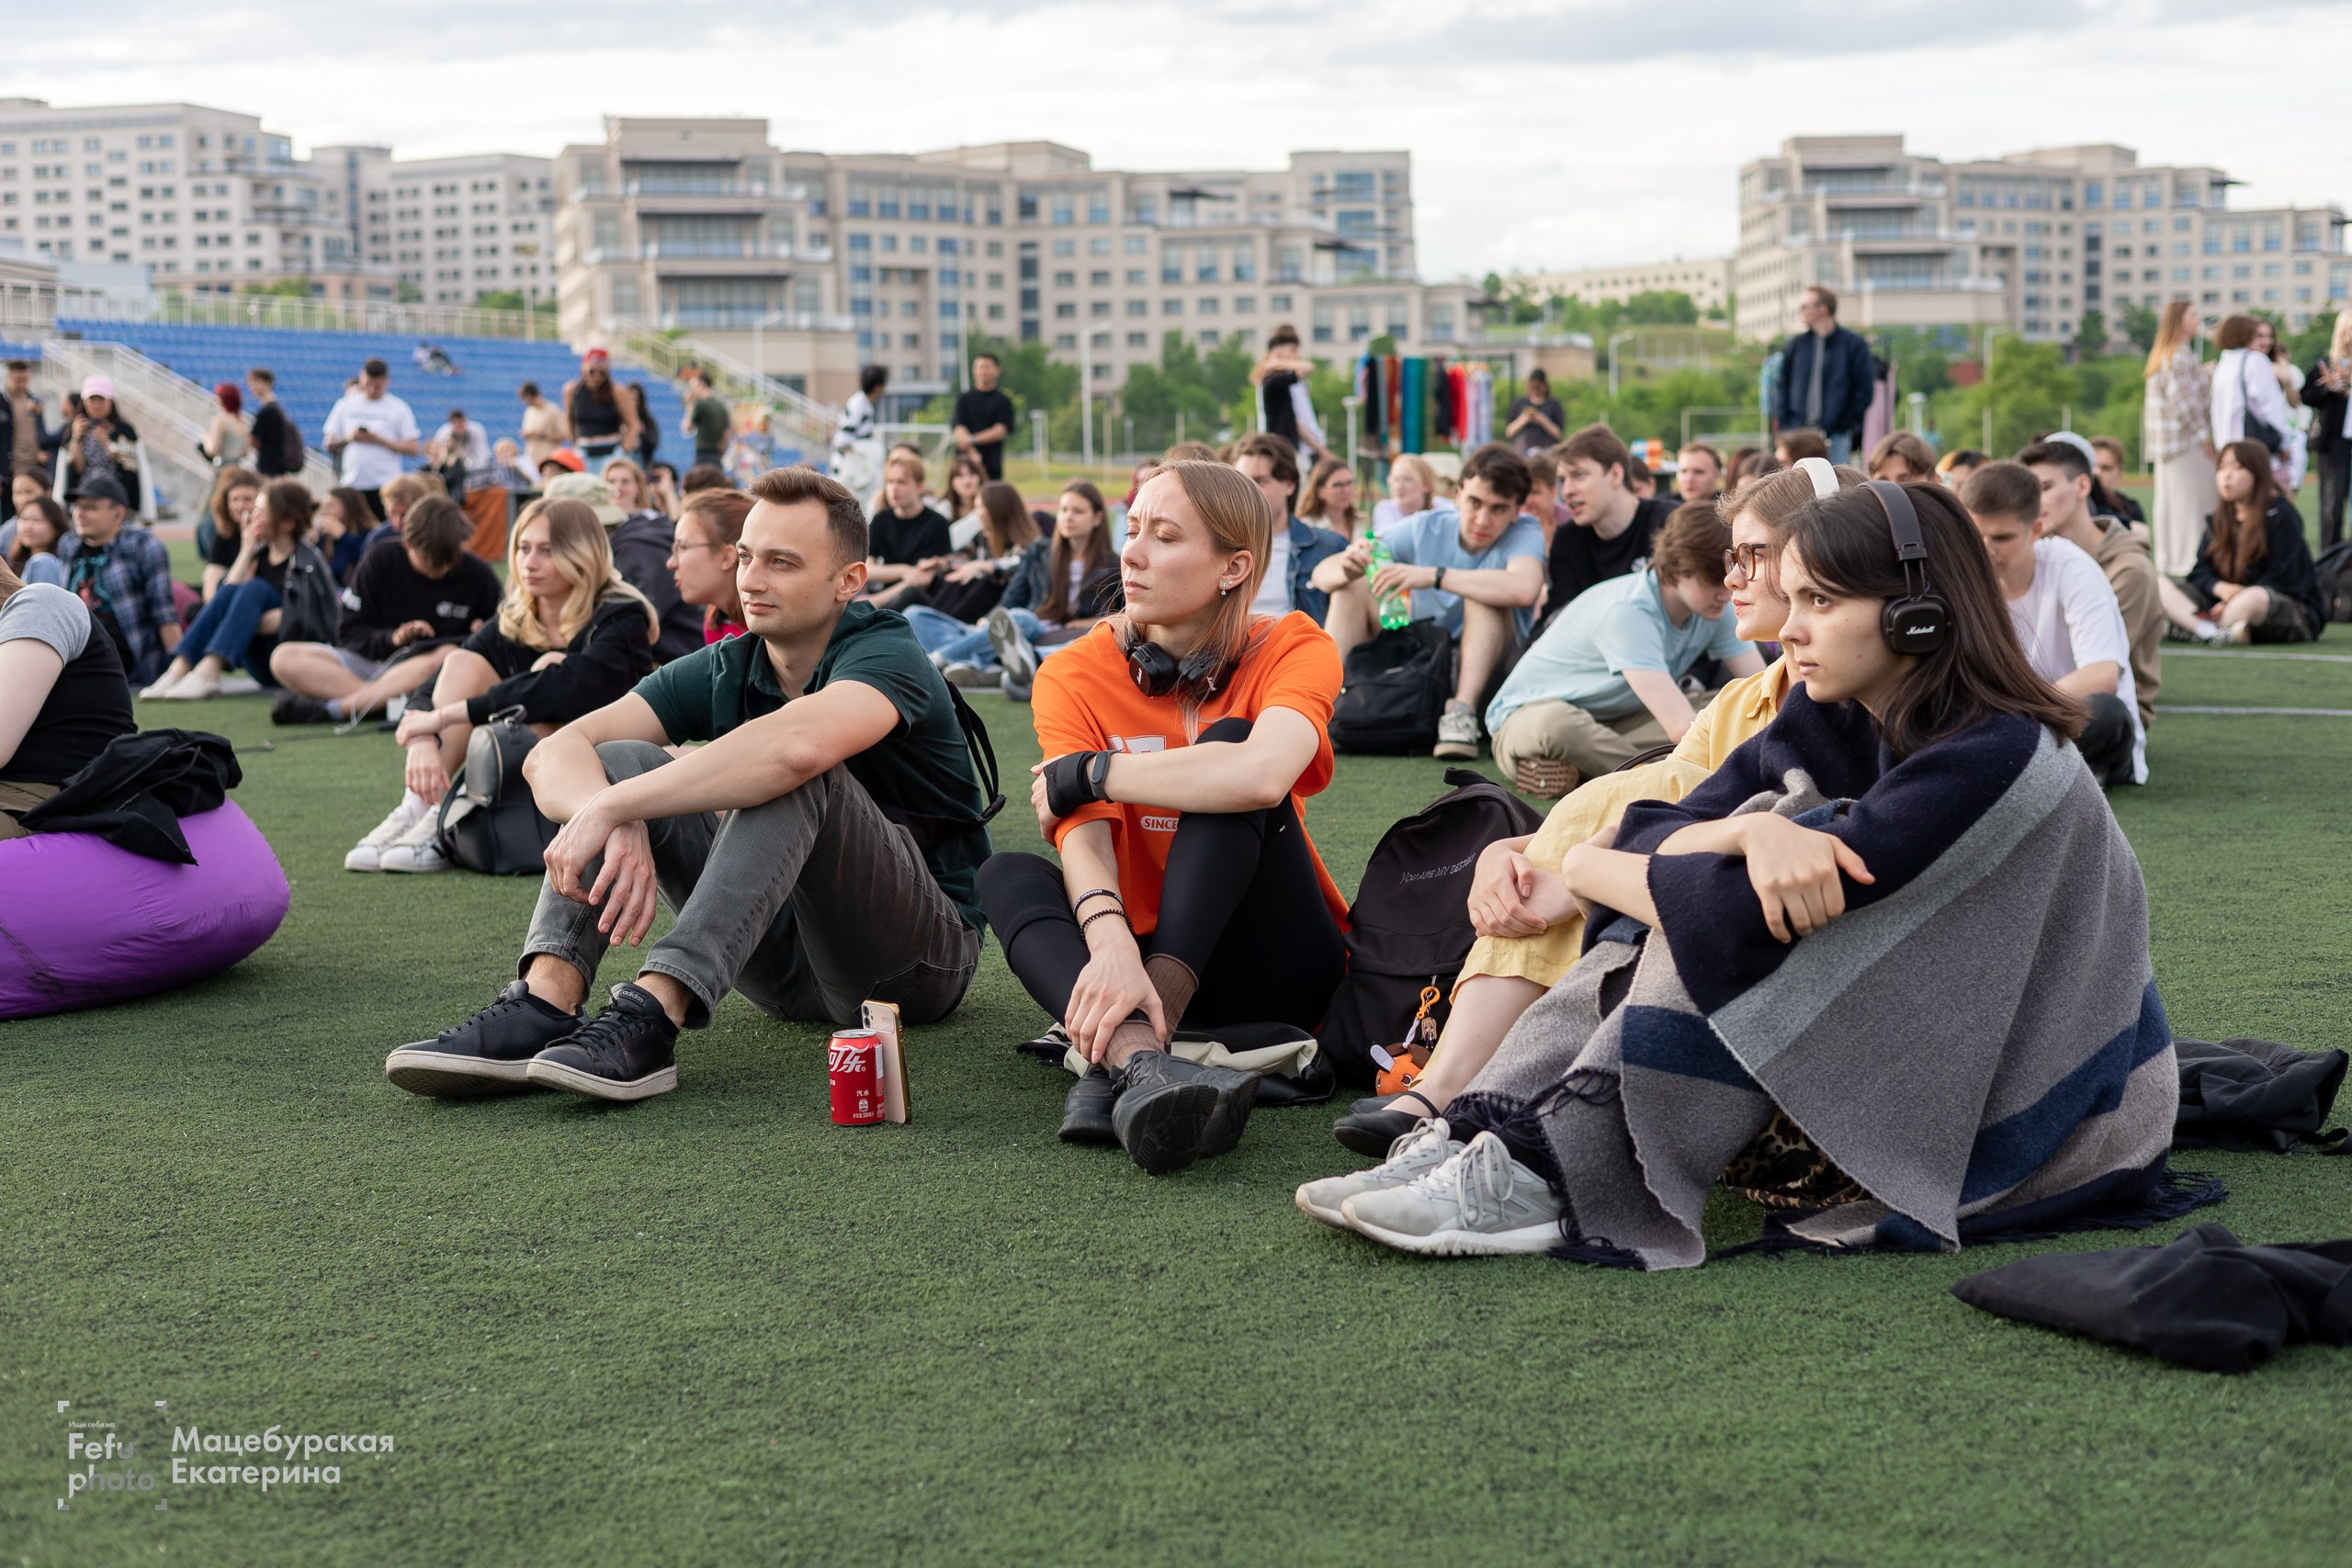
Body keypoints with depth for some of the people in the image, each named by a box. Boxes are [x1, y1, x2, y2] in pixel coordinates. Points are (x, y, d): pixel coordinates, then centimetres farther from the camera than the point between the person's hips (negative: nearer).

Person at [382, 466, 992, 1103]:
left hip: (921, 956, -6)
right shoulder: (726, 669, 3)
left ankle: (653, 1013, -41)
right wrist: (616, 823, -34)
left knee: (797, 776, -32)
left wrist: (610, 808, -39)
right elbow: (553, 755, -10)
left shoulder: (886, 655, -16)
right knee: (621, 761, -10)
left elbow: (798, 746, -41)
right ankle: (545, 1003, -31)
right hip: (786, 961, 6)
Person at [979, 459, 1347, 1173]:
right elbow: (1084, 839, -20)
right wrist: (1112, 946, -42)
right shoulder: (1077, 675, -4)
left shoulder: (1293, 650, -9)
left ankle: (1117, 1061, -39)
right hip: (1141, 956, 2)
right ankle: (1137, 1056, -52)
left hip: (1281, 971, -2)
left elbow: (1262, 775, -32)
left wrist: (1080, 773, -21)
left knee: (1227, 743, -23)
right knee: (1008, 876, -23)